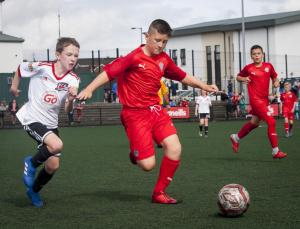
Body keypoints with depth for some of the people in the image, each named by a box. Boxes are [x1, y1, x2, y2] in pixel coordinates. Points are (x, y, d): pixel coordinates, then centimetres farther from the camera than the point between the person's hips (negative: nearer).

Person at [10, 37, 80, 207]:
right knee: (57, 145, -30)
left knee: (53, 165, 5)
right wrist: (14, 86, 9)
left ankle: (34, 191, 34)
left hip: (51, 123, 5)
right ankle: (32, 163, -1)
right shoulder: (40, 68, -17)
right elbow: (20, 68, 3)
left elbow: (68, 110, -5)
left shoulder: (73, 80, -7)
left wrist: (71, 100, -24)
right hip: (31, 119, -5)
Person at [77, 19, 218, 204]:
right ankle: (136, 154, 28)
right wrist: (89, 89, -26)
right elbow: (109, 72, -16)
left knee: (175, 148, -14)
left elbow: (182, 76, 21)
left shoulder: (164, 59, 7)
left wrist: (204, 86, 17)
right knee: (148, 165, -11)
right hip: (135, 114, -6)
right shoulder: (135, 58, -12)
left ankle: (160, 193, 4)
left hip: (156, 110, 6)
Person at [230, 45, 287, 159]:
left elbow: (274, 77, 18)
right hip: (255, 99, -6)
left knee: (254, 122, 21)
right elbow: (238, 77, 12)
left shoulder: (268, 66, 3)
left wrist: (276, 82, -4)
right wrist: (244, 79, -9)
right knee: (271, 122, -15)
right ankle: (275, 151, -9)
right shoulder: (248, 68, -4)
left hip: (265, 99, 6)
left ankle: (236, 138, 43)